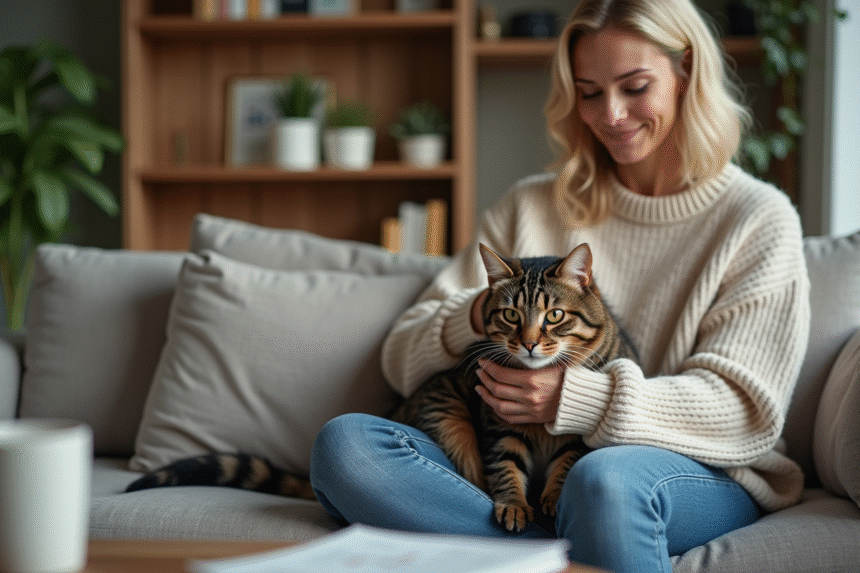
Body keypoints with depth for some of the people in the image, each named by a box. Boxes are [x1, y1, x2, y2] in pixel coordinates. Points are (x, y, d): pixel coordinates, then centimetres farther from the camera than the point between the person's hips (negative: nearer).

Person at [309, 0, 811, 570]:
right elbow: (403, 359, 12)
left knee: (606, 477, -41)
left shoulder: (759, 219, 6)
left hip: (696, 472, -4)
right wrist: (476, 317, -12)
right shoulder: (532, 208, 15)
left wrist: (575, 399, -19)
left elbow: (745, 408, -6)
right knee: (344, 443, -24)